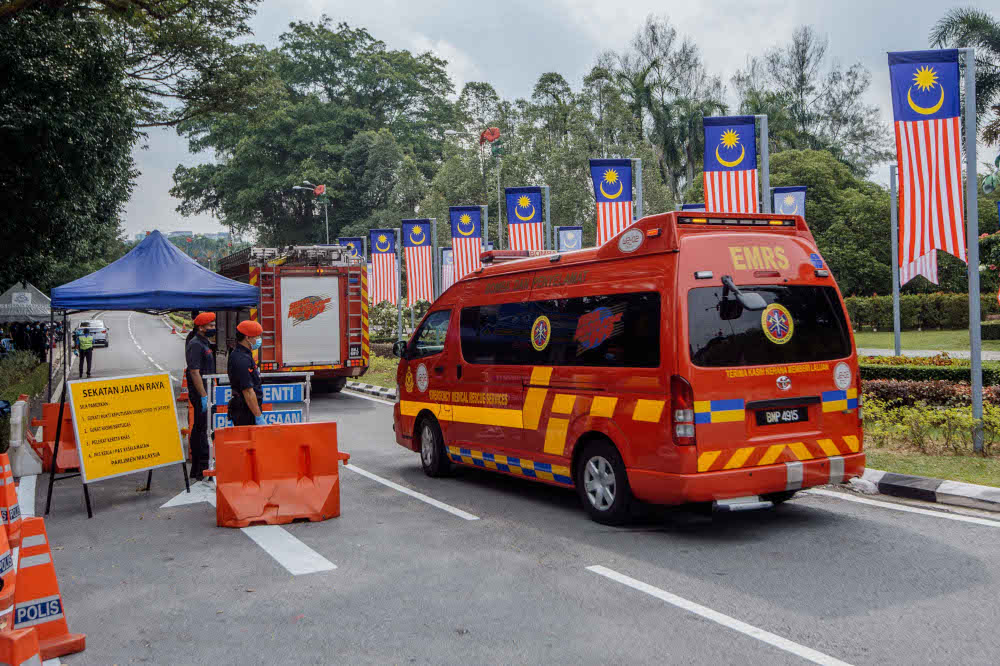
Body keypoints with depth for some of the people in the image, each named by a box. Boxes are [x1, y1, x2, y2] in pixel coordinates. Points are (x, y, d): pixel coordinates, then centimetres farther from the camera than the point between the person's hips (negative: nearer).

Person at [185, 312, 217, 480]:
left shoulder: (205, 343, 16)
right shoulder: (195, 345, -15)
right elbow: (194, 372, -21)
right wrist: (204, 396, -23)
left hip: (205, 392, 10)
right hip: (200, 393, -10)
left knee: (198, 429, 15)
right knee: (203, 430, -7)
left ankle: (196, 470, 24)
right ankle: (203, 470, -4)